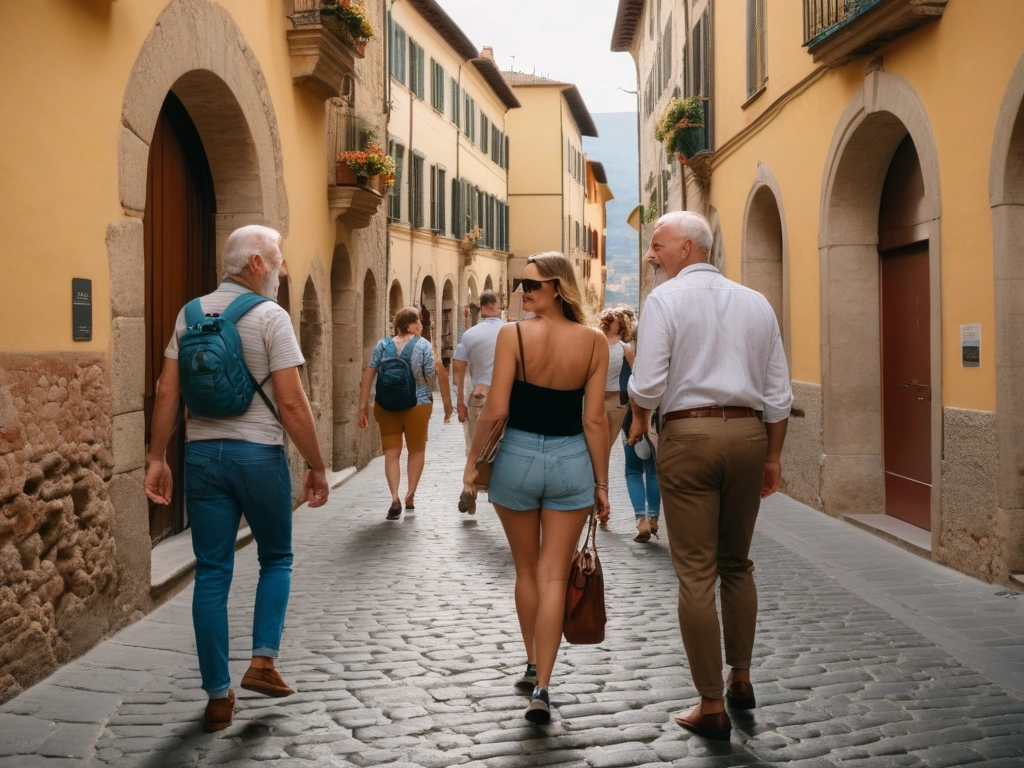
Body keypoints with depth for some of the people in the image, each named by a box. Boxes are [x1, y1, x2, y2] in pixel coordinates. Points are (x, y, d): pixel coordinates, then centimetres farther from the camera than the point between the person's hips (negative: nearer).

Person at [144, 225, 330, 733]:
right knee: (276, 559, 18)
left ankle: (218, 697, 12)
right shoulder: (270, 317, -9)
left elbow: (166, 393, 4)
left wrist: (157, 458, 9)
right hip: (258, 453, -4)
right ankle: (263, 661, 5)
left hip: (203, 453, 4)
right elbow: (291, 403, -13)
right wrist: (316, 467, -6)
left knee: (212, 575, 8)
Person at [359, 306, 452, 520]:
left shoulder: (383, 345, 0)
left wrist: (363, 406, -2)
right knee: (417, 450, 18)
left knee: (391, 452, 7)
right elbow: (431, 377, -6)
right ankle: (410, 494, 14)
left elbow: (368, 375, -5)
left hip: (386, 406, 2)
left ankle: (395, 498, -9)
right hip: (417, 405, -2)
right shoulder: (423, 345, -7)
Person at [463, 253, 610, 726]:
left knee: (527, 571, 19)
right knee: (554, 578, 5)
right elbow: (595, 419, -4)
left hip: (517, 458, -1)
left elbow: (496, 409, -12)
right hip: (571, 462, 1)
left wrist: (473, 460, 1)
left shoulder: (513, 335, -11)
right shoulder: (594, 342, -4)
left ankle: (533, 667, 32)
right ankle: (541, 689, -1)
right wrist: (601, 483, 3)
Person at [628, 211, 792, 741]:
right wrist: (772, 456, 17)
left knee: (696, 573, 1)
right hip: (748, 433, 5)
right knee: (737, 564, 21)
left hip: (689, 434, -5)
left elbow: (648, 385, -12)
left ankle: (712, 707, 6)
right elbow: (778, 392, 9)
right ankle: (741, 679, 30)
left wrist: (639, 421, 8)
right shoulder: (756, 303, 10)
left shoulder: (665, 298, -4)